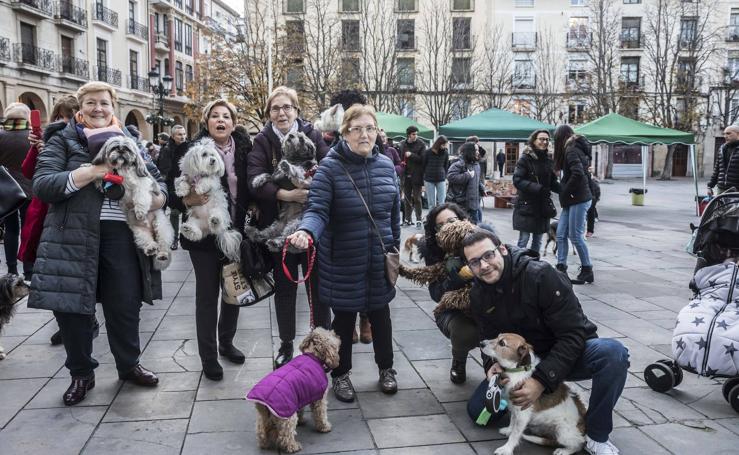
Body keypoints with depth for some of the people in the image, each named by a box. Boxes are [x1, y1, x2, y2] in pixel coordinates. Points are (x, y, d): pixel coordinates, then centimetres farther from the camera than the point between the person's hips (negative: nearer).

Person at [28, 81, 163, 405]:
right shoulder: (62, 141, 5)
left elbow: (157, 178, 15)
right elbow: (42, 185, -7)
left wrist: (158, 197, -9)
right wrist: (92, 172, -19)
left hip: (121, 234, 2)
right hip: (73, 236, -2)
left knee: (125, 305, 8)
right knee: (72, 304, 4)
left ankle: (129, 365, 29)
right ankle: (81, 374, 24)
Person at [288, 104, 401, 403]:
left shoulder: (386, 166, 2)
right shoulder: (330, 167, -13)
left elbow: (394, 211, 11)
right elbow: (317, 209, -22)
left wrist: (395, 248, 14)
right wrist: (307, 231, -43)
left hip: (379, 259, 4)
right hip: (344, 261, -4)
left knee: (380, 314, 18)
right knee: (344, 317, 12)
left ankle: (386, 368, 39)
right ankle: (340, 374, 32)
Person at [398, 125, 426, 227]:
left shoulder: (421, 144, -4)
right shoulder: (402, 144, 7)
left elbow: (422, 159, -10)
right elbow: (400, 158, 11)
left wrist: (411, 155, -16)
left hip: (416, 175, -4)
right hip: (406, 175, 4)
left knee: (417, 198, 0)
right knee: (407, 198, 10)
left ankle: (418, 220, 6)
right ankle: (407, 219, 18)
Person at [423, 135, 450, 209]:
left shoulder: (445, 153, 0)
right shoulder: (428, 152, -5)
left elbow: (446, 166, 11)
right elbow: (423, 166, 3)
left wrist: (445, 177, 6)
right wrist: (423, 179, 5)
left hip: (441, 180, 1)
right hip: (429, 180, -1)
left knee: (441, 203, -2)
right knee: (432, 204, 2)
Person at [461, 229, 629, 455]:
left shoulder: (541, 275, -27)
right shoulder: (478, 295, -9)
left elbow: (572, 335, -27)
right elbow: (489, 340, 1)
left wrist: (542, 380, -33)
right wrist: (492, 364, -23)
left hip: (566, 355, -4)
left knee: (612, 352, -36)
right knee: (478, 411, -10)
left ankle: (596, 436, -17)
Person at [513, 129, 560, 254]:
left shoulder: (548, 160, 10)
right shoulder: (525, 158, -7)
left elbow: (553, 183, 12)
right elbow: (517, 181, -15)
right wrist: (537, 188, -25)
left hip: (543, 206, 6)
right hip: (526, 206, -6)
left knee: (538, 241, 12)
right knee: (523, 240, -5)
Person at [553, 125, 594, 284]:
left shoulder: (571, 150, -12)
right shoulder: (577, 149, 16)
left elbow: (578, 173, -26)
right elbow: (584, 173, 16)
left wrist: (566, 192, -13)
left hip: (579, 200, -9)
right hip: (571, 201, 9)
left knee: (576, 236, -3)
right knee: (561, 234, 7)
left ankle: (587, 271, 7)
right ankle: (561, 269, 9)